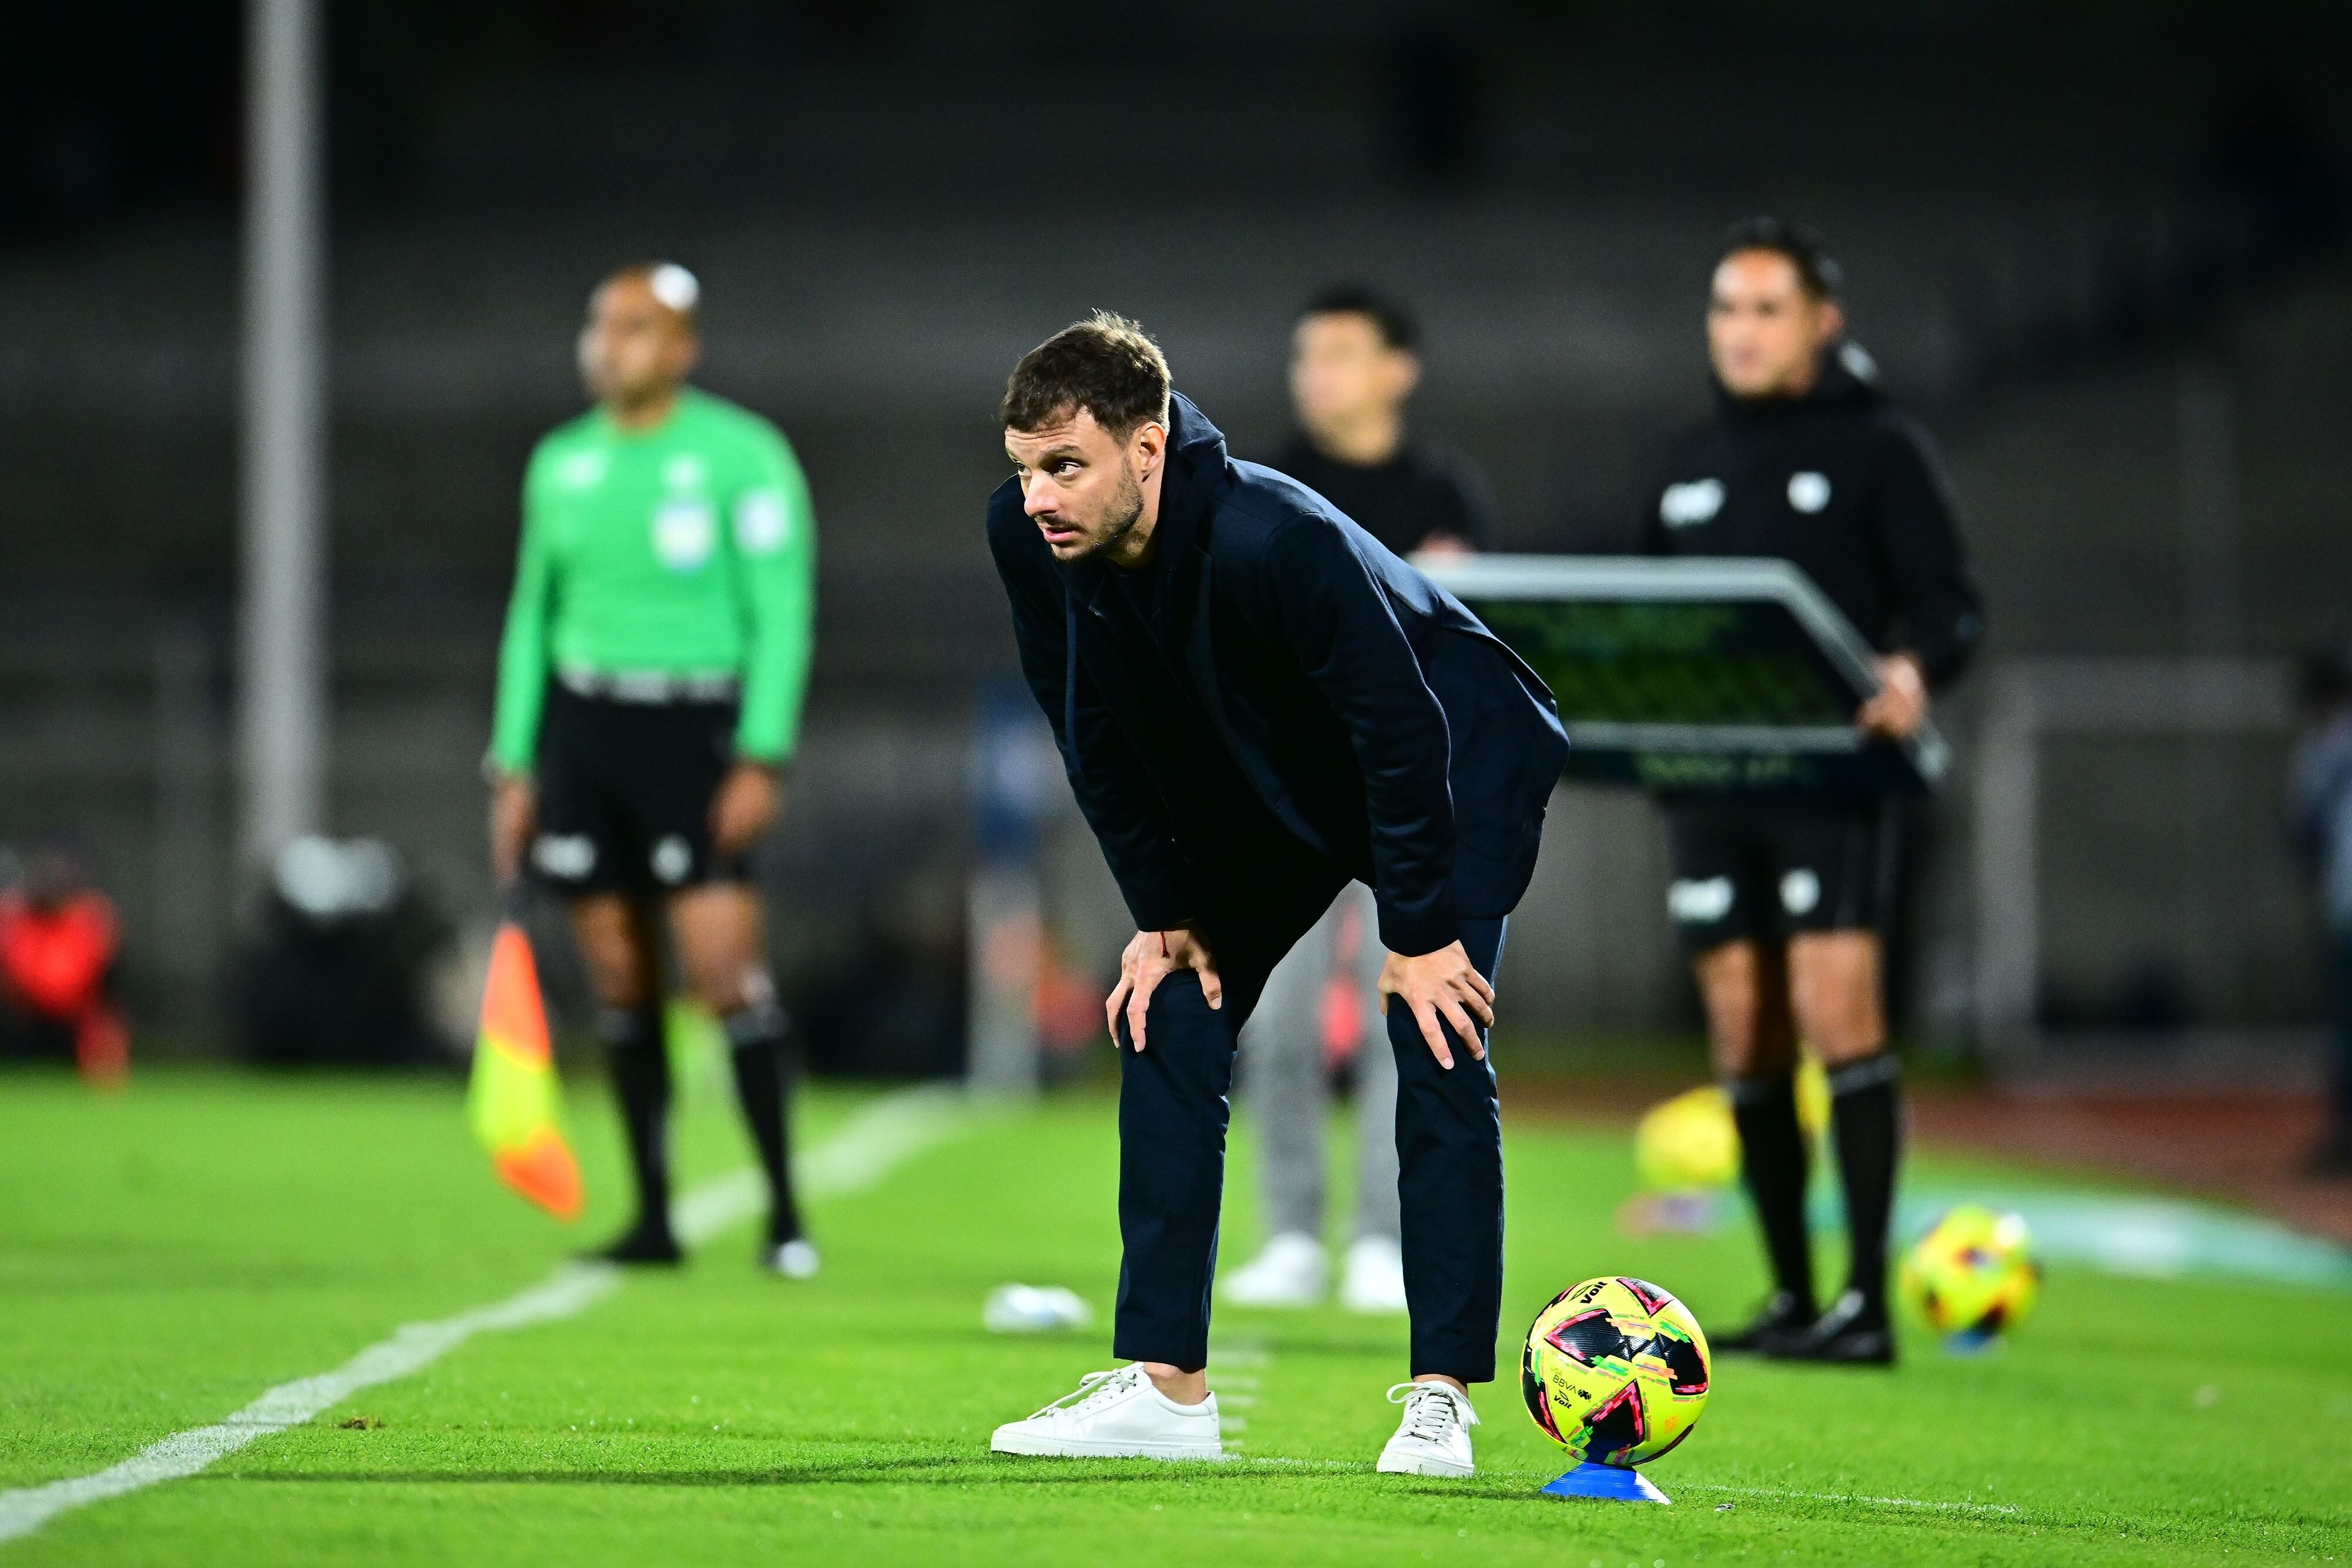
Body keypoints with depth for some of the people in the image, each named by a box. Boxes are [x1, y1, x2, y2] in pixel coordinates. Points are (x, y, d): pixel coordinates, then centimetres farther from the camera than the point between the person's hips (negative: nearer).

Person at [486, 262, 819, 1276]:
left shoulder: (743, 456, -4)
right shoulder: (561, 463, 12)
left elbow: (781, 612, -6)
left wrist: (761, 759, -13)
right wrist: (514, 765, 13)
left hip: (693, 726, -5)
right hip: (579, 725, 5)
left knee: (726, 973, -12)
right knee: (619, 983, 4)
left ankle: (785, 1211, -4)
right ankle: (653, 1218, 10)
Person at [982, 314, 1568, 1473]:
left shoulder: (1274, 539, -41)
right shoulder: (1026, 536, -22)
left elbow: (1404, 728, -31)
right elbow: (1094, 735, -5)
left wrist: (1419, 934, -25)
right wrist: (1160, 915, -5)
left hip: (1459, 763, -6)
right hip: (1260, 785, 6)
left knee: (1436, 1049, -16)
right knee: (1167, 1026, -2)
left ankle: (1441, 1398, -10)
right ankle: (1166, 1386, 1)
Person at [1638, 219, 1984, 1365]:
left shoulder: (1878, 448, 1)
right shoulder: (1693, 463, 18)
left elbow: (1951, 604, -4)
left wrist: (1913, 674, -24)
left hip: (1830, 770, -6)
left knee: (1835, 1008, -16)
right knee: (1745, 1039, 4)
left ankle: (1867, 1298, -14)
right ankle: (1789, 1296, 12)